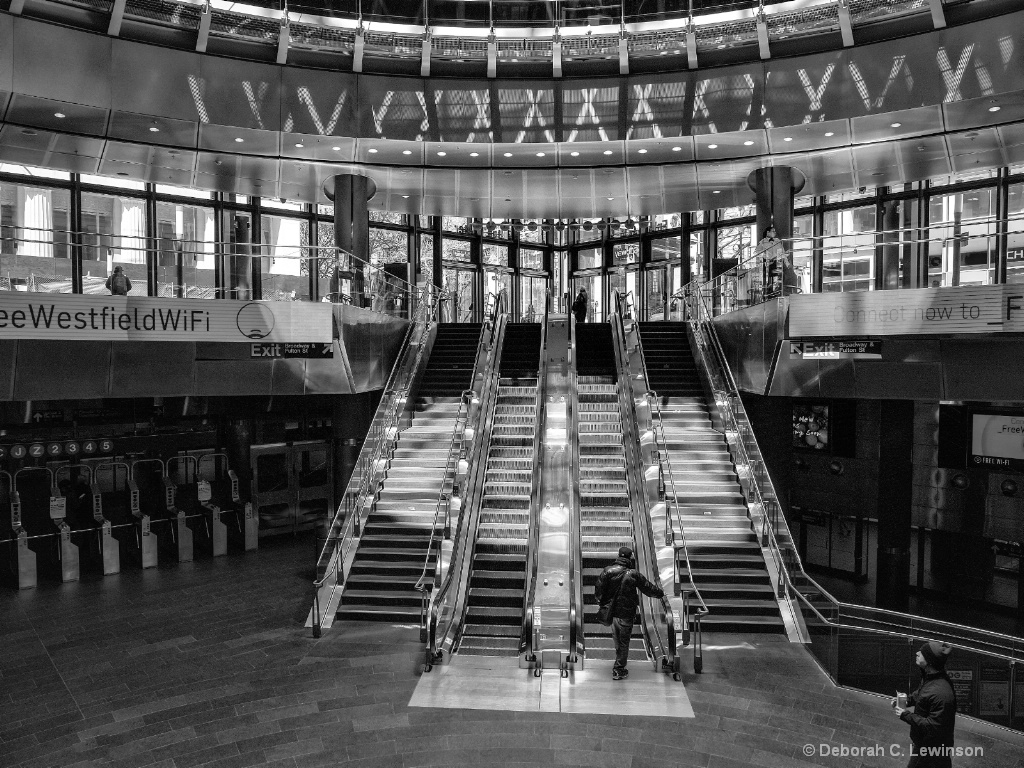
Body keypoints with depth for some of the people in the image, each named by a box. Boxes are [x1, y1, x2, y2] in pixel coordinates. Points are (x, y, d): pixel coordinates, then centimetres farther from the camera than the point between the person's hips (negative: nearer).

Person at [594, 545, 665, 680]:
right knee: (624, 641, 9)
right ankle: (618, 670, 13)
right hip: (626, 613, -4)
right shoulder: (634, 574, -12)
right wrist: (661, 594, 17)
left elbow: (598, 591, -5)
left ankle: (619, 664, 41)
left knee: (617, 639, 24)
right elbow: (648, 588, 0)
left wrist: (602, 603, 12)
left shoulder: (607, 571, -7)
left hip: (610, 612, 4)